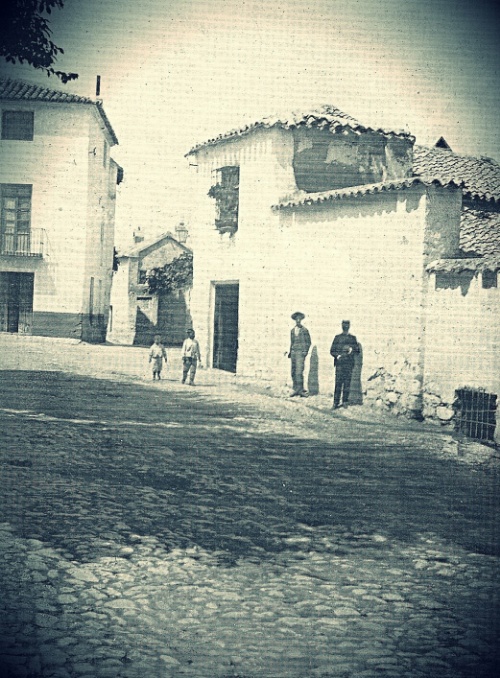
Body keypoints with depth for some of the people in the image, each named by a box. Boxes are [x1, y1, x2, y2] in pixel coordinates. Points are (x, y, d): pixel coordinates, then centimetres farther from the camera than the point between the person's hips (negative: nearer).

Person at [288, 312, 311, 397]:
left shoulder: (305, 330, 1)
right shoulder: (292, 330, 14)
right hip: (293, 352, 5)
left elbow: (308, 342, 4)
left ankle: (300, 389, -15)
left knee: (299, 371, -15)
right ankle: (296, 389, 8)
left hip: (301, 352, -5)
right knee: (293, 371, 3)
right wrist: (290, 351, 14)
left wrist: (306, 351, -7)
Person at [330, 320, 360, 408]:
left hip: (349, 364, 2)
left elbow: (357, 350, 13)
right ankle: (336, 402, -6)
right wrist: (337, 355, -10)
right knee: (338, 382, -7)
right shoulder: (337, 338, 10)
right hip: (339, 363, -2)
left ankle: (345, 401, 7)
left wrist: (352, 349, -7)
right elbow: (332, 351, 9)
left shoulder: (353, 338, 14)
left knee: (347, 382, 0)